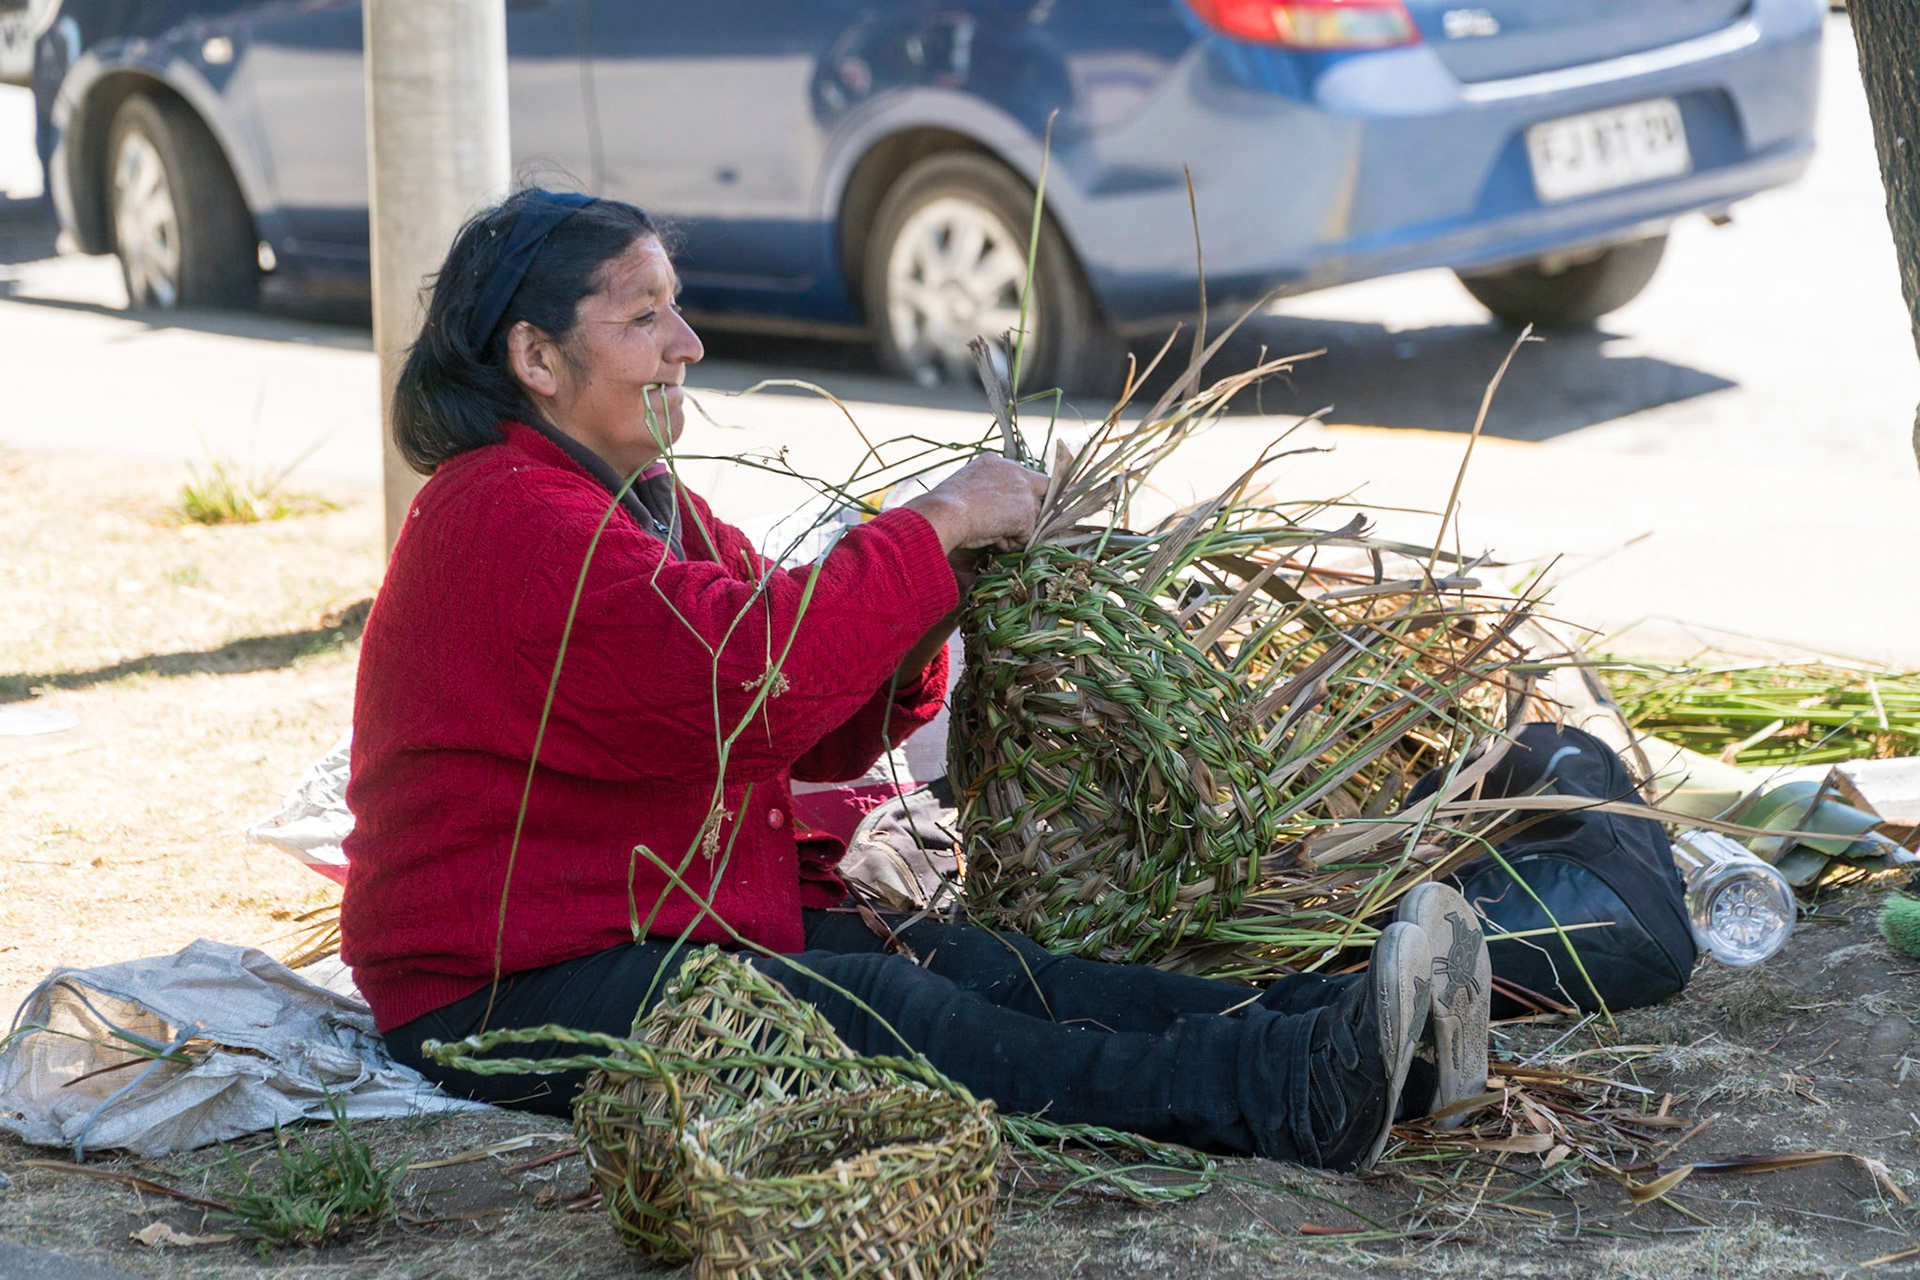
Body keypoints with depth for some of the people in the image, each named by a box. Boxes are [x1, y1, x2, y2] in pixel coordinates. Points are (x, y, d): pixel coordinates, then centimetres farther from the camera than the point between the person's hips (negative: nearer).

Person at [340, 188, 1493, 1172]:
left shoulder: (646, 503, 18)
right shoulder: (508, 518, -16)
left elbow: (809, 734, 13)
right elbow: (744, 671, -29)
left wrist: (925, 613, -6)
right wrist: (932, 527, -18)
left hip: (692, 926, 9)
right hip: (513, 992, -9)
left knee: (955, 959, -14)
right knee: (882, 1012, -28)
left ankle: (1357, 1043, -31)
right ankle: (1295, 1097, -43)